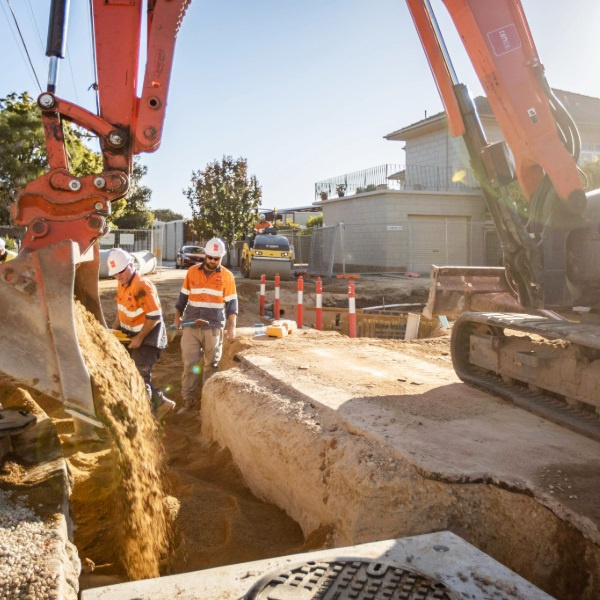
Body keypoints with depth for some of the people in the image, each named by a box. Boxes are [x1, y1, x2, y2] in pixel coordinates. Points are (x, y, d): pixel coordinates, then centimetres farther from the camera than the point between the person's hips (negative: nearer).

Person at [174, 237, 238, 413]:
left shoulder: (227, 276, 0)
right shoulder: (192, 272, 5)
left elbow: (231, 303, 0)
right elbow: (183, 297, 13)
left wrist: (232, 327, -8)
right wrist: (177, 319, 10)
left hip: (214, 327, -1)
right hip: (191, 326, 1)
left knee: (211, 364, 7)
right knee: (189, 363, 0)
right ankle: (188, 400, 9)